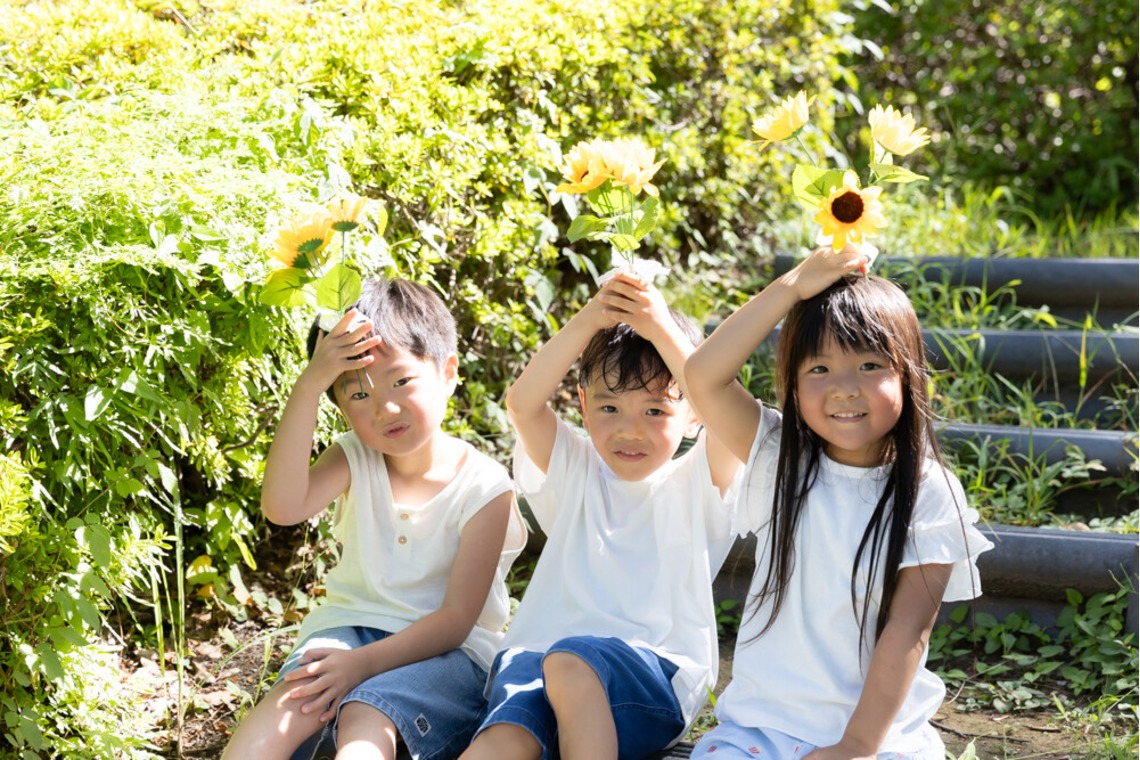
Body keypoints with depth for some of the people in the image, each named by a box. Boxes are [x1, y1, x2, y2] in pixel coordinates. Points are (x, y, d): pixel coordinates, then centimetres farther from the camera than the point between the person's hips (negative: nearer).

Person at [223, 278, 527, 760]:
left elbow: (455, 619, -12)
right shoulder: (354, 460, 4)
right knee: (291, 701, -30)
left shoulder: (483, 486, -7)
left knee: (368, 713, -34)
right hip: (351, 627, 3)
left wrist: (363, 663, -26)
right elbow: (282, 507, -18)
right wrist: (309, 384, -23)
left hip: (447, 649, -3)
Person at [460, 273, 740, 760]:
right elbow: (522, 405, 2)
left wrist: (662, 329, -15)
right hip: (539, 659, 2)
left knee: (571, 659, -36)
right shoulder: (575, 474, 19)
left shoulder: (695, 486, 11)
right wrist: (589, 321, -9)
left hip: (655, 673, -2)